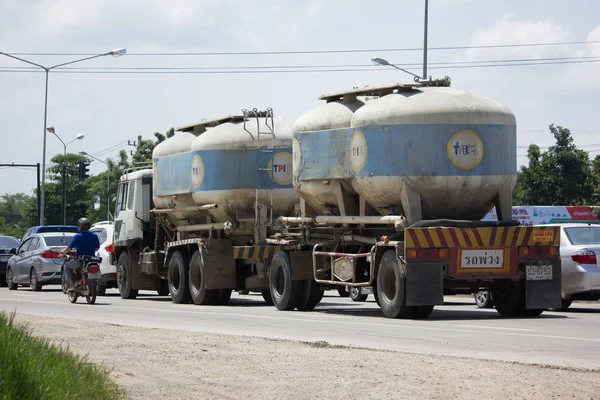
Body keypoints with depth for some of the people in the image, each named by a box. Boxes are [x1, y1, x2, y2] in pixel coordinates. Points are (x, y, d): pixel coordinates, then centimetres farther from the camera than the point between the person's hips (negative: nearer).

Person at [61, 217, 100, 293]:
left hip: (80, 261, -5)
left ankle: (71, 286, 6)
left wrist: (63, 252, 11)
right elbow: (97, 248, 15)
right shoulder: (94, 236, 5)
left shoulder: (77, 236, -9)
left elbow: (69, 248, -10)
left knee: (67, 266, 20)